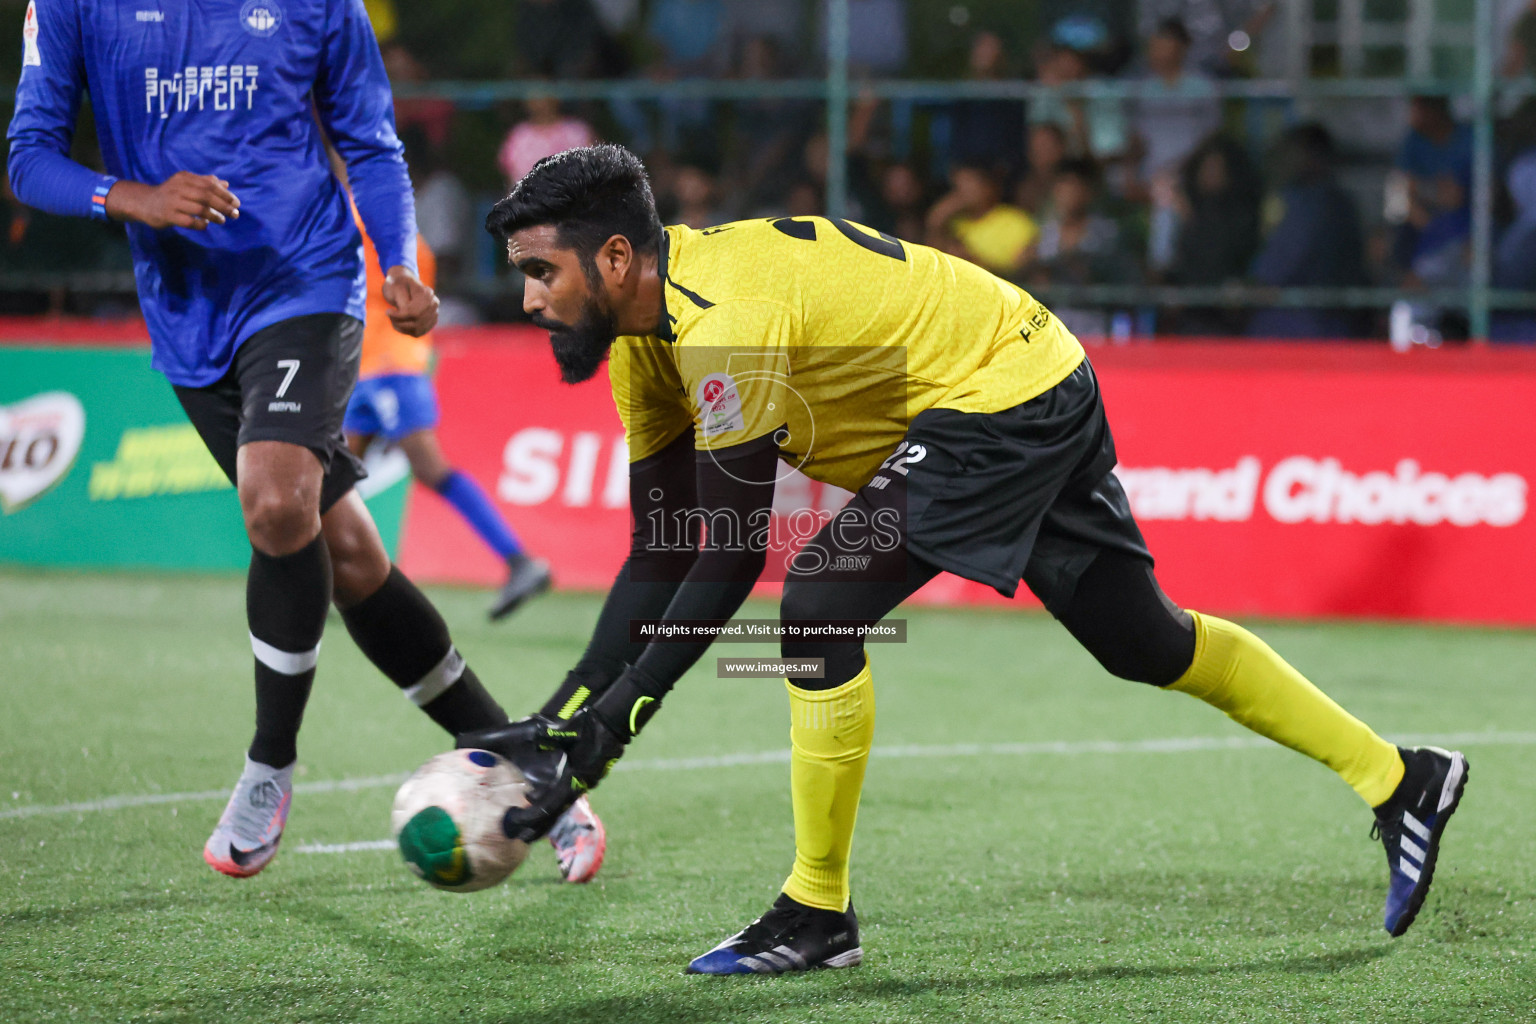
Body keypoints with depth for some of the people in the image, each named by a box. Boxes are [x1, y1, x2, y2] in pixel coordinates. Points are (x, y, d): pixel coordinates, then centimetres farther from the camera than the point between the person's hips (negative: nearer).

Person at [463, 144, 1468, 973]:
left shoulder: (728, 319, -28)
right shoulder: (646, 328, 1)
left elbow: (731, 563, -27)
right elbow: (661, 555, 5)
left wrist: (613, 724, -27)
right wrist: (566, 711, -2)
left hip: (1002, 389, -10)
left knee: (818, 610, -19)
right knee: (1147, 645, 18)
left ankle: (818, 913, -7)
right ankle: (1402, 778, 29)